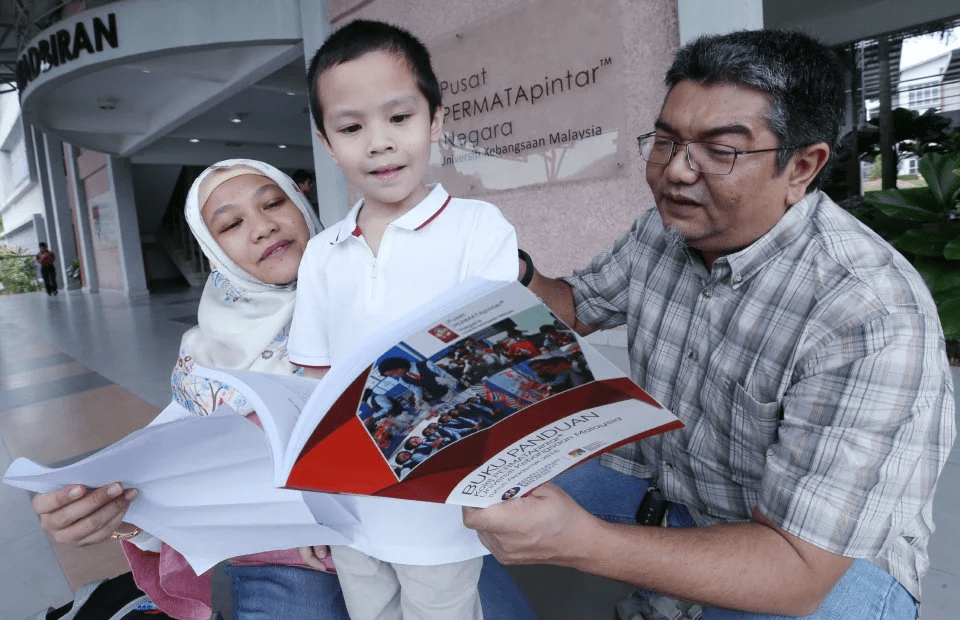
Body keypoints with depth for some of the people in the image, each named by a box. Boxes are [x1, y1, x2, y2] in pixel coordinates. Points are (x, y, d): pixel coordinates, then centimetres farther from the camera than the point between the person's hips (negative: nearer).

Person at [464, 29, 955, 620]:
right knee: (466, 509, 1)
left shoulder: (874, 323, -29)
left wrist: (580, 542, -41)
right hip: (656, 478, 6)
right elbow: (578, 306, 7)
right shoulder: (662, 231, -8)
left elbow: (798, 570, -30)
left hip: (824, 558, -5)